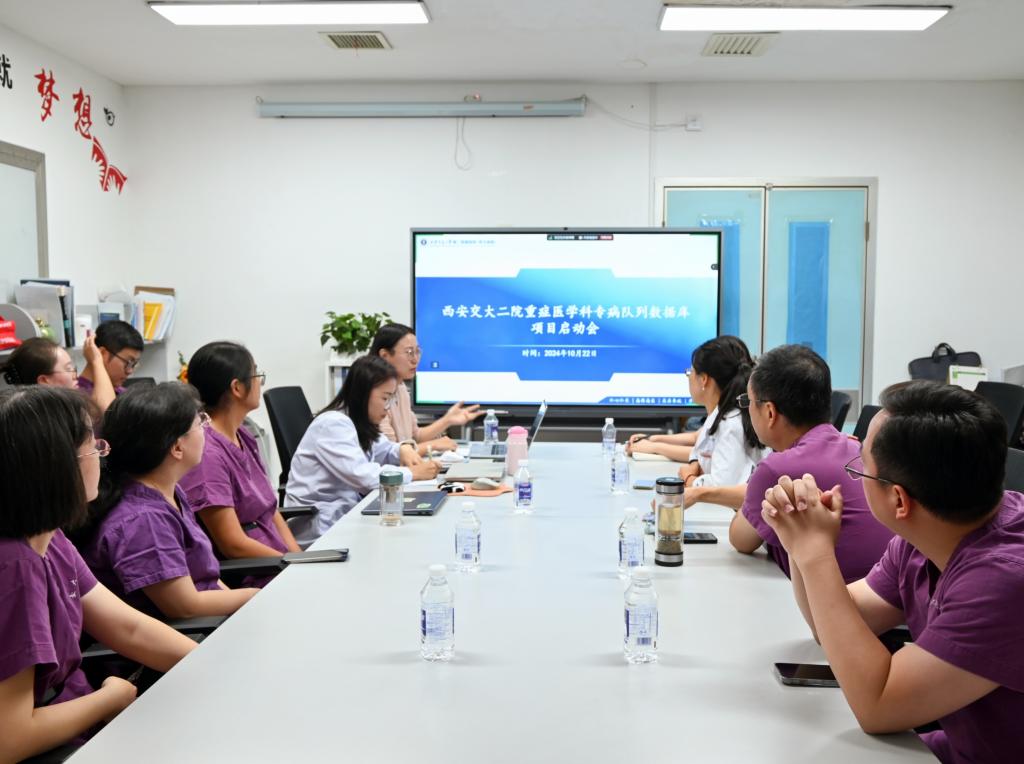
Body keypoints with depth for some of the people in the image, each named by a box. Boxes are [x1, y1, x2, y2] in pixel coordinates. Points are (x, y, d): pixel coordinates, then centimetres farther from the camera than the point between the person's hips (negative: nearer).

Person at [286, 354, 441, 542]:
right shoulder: (333, 424, -19)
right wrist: (413, 473, -18)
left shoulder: (359, 422, 10)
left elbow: (382, 450, 24)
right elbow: (363, 475, -28)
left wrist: (403, 449, 0)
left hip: (346, 510, 9)